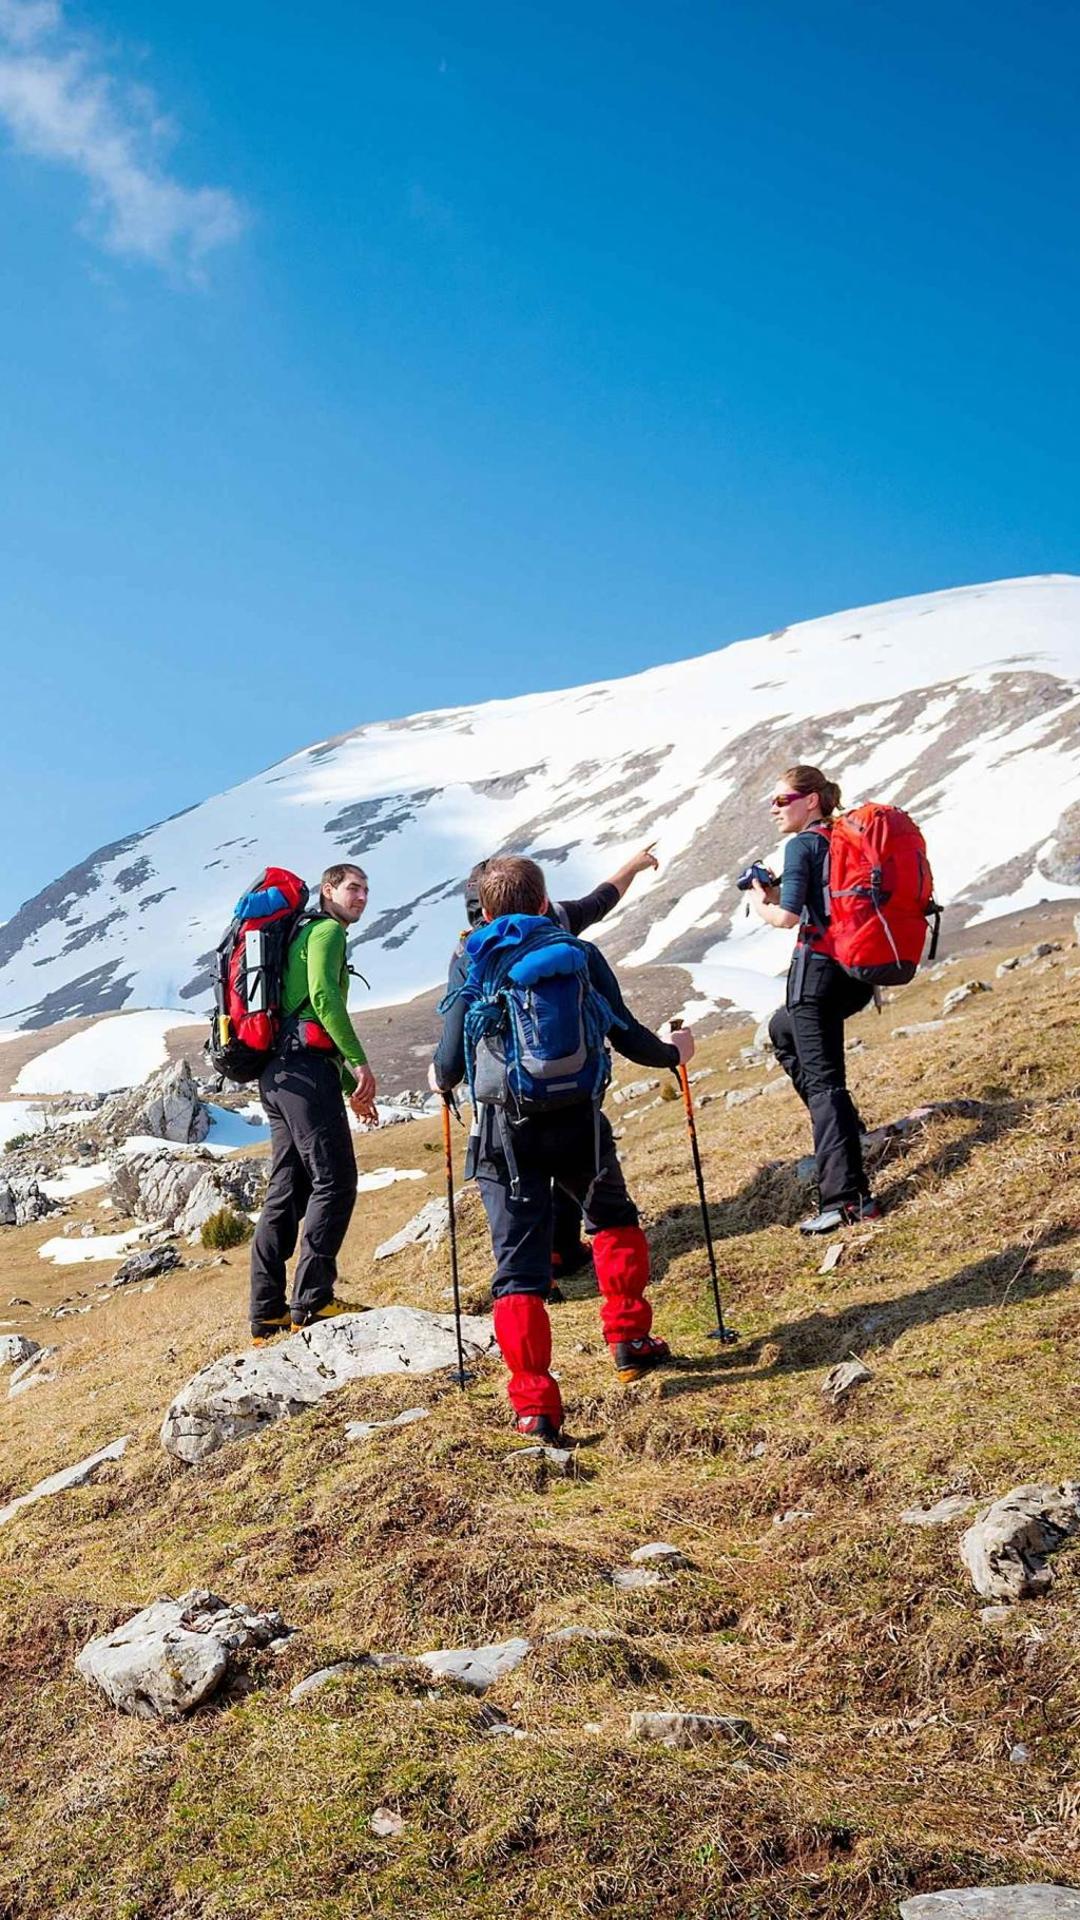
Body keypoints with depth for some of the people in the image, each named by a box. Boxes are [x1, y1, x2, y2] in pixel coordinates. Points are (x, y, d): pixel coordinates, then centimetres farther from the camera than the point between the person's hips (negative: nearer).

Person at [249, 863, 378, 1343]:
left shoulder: (302, 936, 31)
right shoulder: (327, 931, 0)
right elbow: (324, 997, -17)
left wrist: (348, 1085, 28)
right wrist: (360, 1063, -17)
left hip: (277, 1073, 10)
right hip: (304, 1068, -10)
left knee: (288, 1190, 8)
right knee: (334, 1181, -10)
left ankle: (267, 1313, 8)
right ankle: (312, 1301, -14)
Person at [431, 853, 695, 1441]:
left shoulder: (472, 965, 2)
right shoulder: (581, 955, 3)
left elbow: (450, 1066, -2)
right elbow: (626, 1037, 2)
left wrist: (442, 1080, 22)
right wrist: (673, 1052, 23)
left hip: (505, 1132, 0)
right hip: (577, 1122, 1)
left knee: (518, 1269, 3)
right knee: (614, 1222, 29)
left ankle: (534, 1405, -5)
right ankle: (628, 1339, 30)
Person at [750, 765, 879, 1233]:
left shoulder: (802, 844, -8)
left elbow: (787, 917, -17)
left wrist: (761, 905, 3)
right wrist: (778, 896, 17)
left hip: (818, 967, -8)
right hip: (859, 971, 9)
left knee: (822, 1080, -7)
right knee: (783, 1030, 31)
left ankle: (846, 1198, -14)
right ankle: (840, 1125, 25)